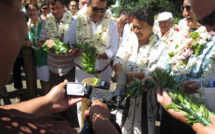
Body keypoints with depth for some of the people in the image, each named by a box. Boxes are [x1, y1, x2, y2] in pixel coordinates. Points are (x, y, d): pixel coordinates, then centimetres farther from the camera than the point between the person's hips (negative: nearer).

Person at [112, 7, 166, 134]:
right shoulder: (130, 38, 0)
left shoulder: (159, 46, -15)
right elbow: (118, 57, -1)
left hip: (144, 93, -4)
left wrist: (132, 75, -29)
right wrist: (119, 72, -21)